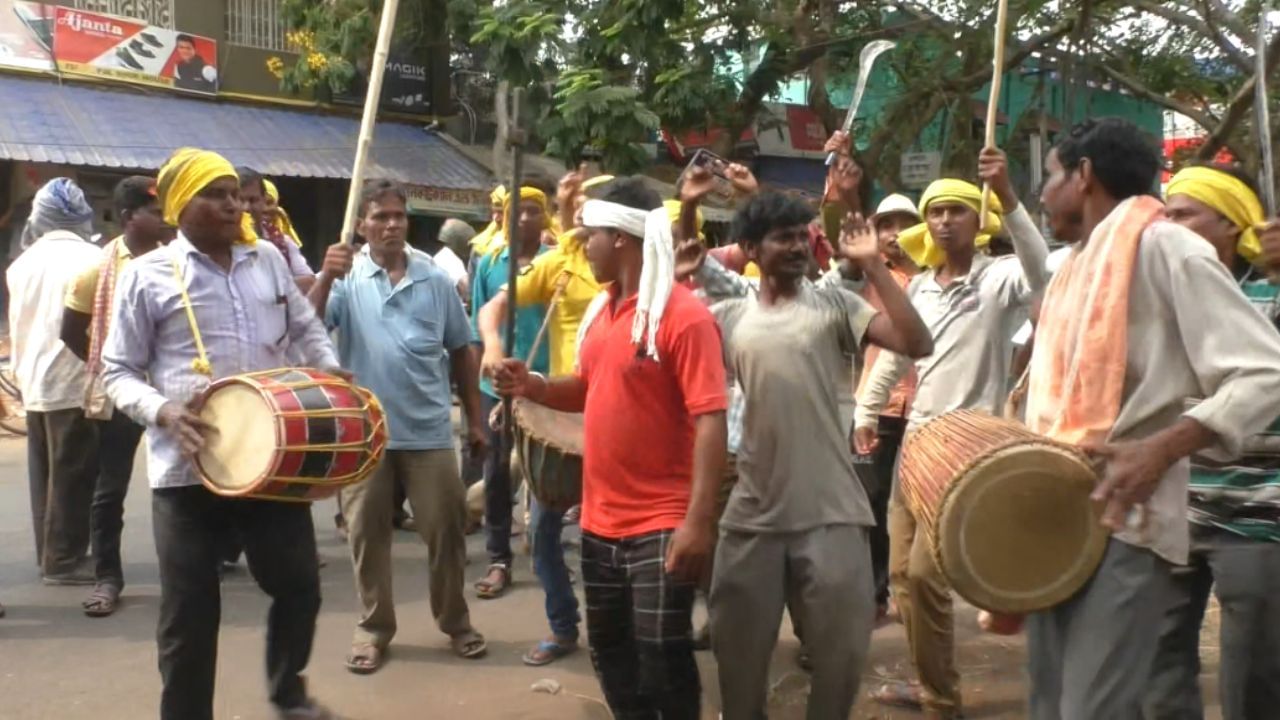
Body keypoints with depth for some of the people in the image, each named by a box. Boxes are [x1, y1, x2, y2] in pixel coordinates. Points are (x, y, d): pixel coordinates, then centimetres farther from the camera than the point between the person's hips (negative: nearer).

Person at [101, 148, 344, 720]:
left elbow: (305, 328, 22)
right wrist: (163, 411, -17)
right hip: (188, 467, -3)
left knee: (298, 584, 10)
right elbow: (118, 371, 2)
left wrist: (331, 372, 2)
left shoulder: (267, 258, 10)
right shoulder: (146, 275, -1)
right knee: (189, 611, 4)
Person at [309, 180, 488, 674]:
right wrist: (326, 279, -30)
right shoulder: (345, 278, -1)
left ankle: (456, 622, 25)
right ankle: (374, 627, 24)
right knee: (367, 534, 9)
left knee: (445, 530, 8)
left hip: (428, 430, 1)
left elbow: (460, 351, 10)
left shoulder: (435, 280, 4)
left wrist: (475, 418, 9)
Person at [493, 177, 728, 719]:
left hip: (661, 524, -8)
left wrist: (699, 519, -25)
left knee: (661, 658, -1)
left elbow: (710, 420, -20)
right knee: (609, 650, 17)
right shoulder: (600, 309, 9)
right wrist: (532, 386, 1)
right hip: (601, 519, 8)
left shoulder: (684, 315, -15)